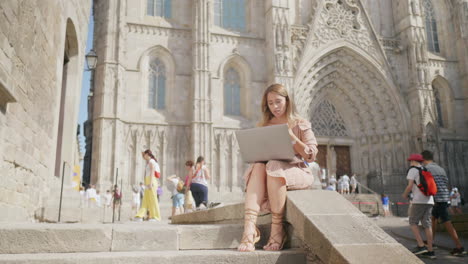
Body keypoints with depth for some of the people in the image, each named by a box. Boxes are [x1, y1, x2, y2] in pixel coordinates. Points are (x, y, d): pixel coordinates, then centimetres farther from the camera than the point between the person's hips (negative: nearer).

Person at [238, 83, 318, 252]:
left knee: (273, 166, -36)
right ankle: (249, 228, -47)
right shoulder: (264, 126, 16)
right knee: (258, 166, -32)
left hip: (296, 171, -3)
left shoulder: (300, 124, 6)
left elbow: (311, 156, -1)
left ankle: (277, 230, -32)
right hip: (271, 168, 3)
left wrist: (292, 138, -14)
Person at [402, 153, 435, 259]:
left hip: (419, 200, -7)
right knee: (427, 224, 6)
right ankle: (430, 251, 5)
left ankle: (421, 246, -6)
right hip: (429, 200, 7)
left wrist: (405, 195, 7)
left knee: (413, 222, 4)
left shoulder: (413, 170, -2)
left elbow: (410, 186, -10)